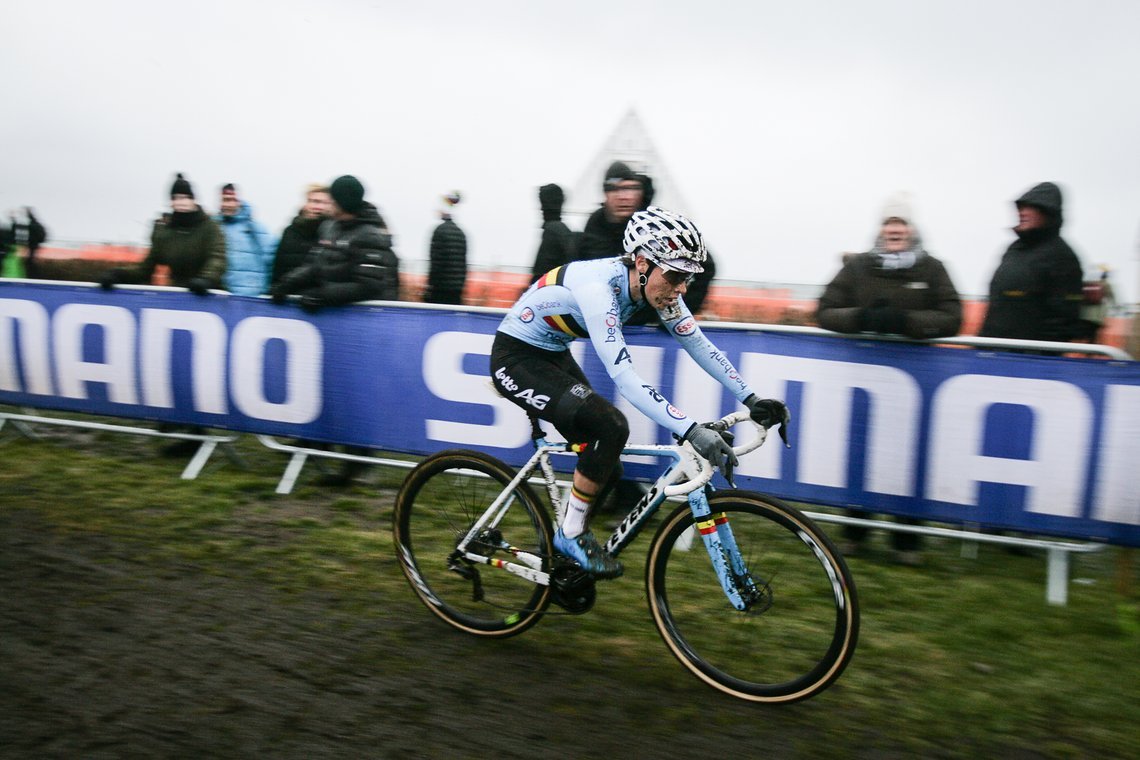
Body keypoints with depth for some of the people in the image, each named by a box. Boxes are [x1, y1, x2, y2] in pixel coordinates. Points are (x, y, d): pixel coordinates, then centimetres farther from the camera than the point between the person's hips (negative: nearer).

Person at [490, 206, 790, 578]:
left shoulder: (654, 283, -12)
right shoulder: (599, 286, -35)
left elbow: (698, 343, -4)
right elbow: (623, 376, -42)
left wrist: (751, 399, -10)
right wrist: (691, 430, -47)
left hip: (554, 354, 8)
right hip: (515, 358, -8)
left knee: (605, 469, 4)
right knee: (609, 426, -26)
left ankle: (566, 543, 26)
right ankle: (572, 534, -7)